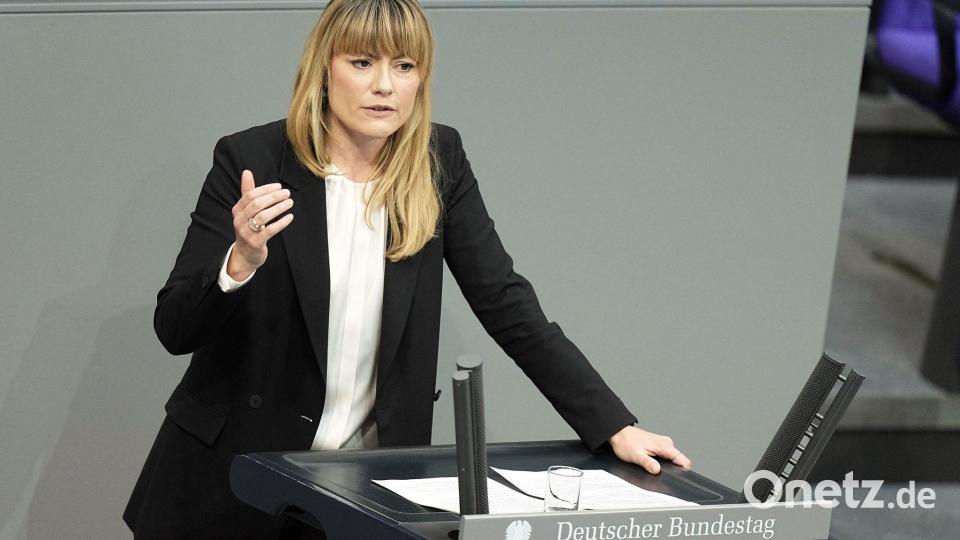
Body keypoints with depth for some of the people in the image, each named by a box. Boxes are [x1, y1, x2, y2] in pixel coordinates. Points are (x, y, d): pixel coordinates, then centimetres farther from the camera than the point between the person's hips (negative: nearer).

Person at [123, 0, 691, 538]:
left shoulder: (439, 164, -2)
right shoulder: (251, 161, -11)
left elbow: (507, 304, -2)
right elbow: (176, 328, -12)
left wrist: (616, 427, -10)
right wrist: (243, 260, -33)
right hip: (233, 475, -2)